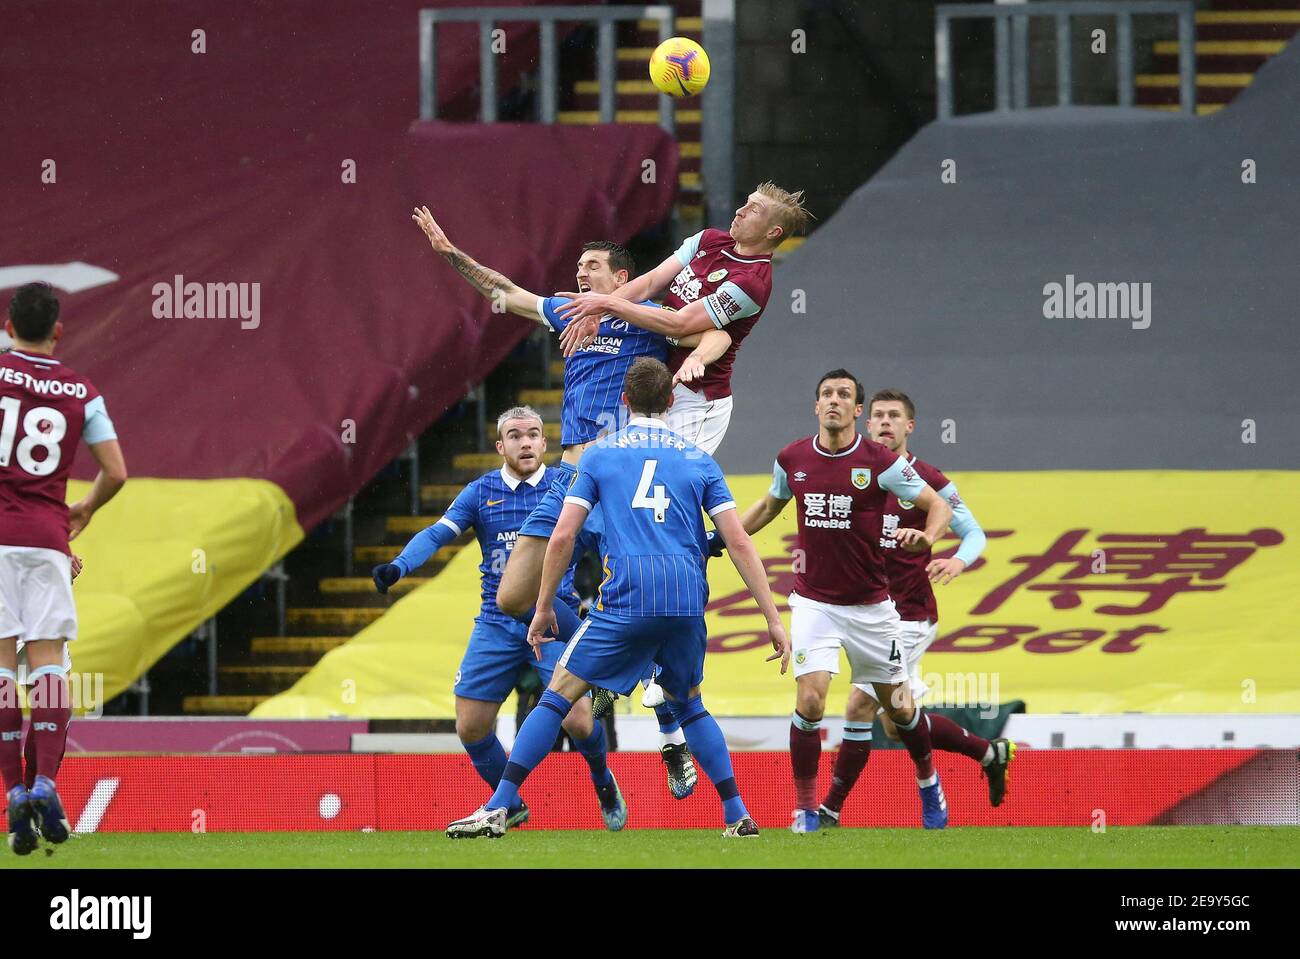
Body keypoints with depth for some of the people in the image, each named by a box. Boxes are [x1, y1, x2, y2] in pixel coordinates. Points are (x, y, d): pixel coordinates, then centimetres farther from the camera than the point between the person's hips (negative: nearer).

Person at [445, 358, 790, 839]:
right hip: (688, 600, 3)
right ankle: (737, 815, 18)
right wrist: (774, 619, 10)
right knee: (688, 704, 24)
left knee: (559, 693, 2)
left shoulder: (601, 454, 12)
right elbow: (738, 542, 10)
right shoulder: (698, 460, 16)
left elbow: (562, 536, 6)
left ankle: (498, 808, -6)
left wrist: (544, 608, 15)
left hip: (626, 598, -3)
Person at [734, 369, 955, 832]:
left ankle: (928, 781, 39)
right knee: (809, 701, -16)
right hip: (814, 602, 1)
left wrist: (926, 535, -27)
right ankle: (805, 809, -4)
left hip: (870, 605, -1)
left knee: (898, 707, 10)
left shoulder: (881, 462, -11)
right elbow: (769, 506, 20)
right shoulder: (792, 459, -1)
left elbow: (939, 506, -6)